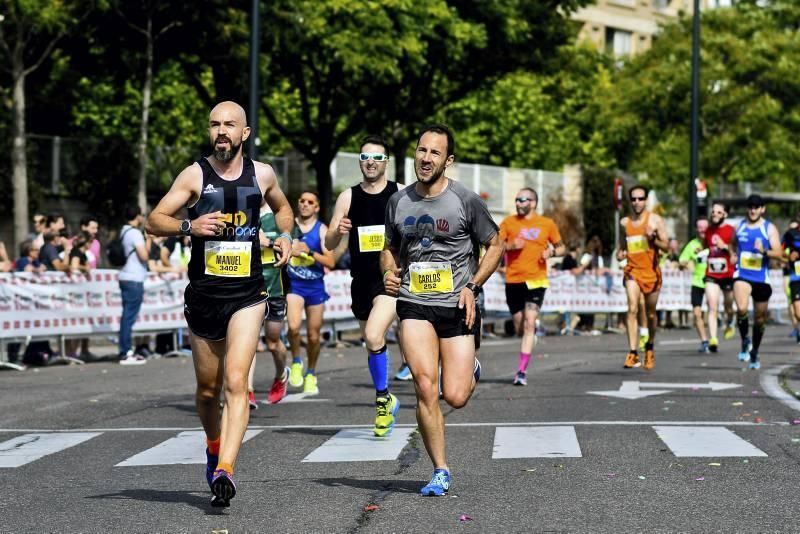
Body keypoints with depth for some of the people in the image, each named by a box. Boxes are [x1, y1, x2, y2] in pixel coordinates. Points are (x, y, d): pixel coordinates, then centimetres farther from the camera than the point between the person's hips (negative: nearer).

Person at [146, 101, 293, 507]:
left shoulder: (261, 174, 4)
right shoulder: (195, 175, -2)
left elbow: (282, 206, 26)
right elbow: (153, 221, -4)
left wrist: (285, 236, 6)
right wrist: (188, 226, -23)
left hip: (247, 294, -1)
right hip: (203, 294, 1)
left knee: (236, 382, -18)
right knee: (208, 388, 13)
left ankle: (224, 471, -24)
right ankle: (214, 447, 41)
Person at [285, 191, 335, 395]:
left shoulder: (322, 230, -2)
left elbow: (330, 262, -8)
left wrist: (309, 251, -19)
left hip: (315, 286, 0)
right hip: (294, 284, 0)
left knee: (313, 335, 6)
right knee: (293, 326, -24)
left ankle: (311, 375, 27)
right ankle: (296, 362, 2)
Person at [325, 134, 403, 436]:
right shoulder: (348, 198, 5)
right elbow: (329, 244, 3)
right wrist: (338, 231, -16)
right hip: (362, 282, 4)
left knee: (373, 336, -24)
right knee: (373, 344, 13)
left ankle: (383, 398, -8)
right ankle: (387, 401, 30)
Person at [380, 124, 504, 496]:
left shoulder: (466, 201, -4)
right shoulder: (398, 202, 7)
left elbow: (495, 246, 4)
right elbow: (389, 248, 21)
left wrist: (472, 286, -8)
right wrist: (389, 273, -1)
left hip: (457, 306, -2)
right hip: (414, 304, 2)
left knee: (456, 397, -6)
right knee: (425, 386, -15)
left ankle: (470, 369, 32)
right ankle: (440, 472, -2)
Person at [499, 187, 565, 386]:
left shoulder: (547, 224, 5)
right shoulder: (509, 222, 6)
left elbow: (561, 248, 15)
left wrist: (551, 251, -7)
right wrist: (510, 246, -15)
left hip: (536, 281, -2)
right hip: (513, 281, 2)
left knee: (529, 323, -16)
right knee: (519, 328, 9)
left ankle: (522, 371, -15)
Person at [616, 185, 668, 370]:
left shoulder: (655, 220, -1)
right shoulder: (624, 222, 7)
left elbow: (665, 246, -1)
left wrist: (653, 238, -20)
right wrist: (620, 253, 3)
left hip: (651, 271, -1)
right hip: (632, 270, 1)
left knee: (651, 314, 10)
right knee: (633, 309, -19)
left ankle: (650, 347, 36)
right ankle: (633, 353, -24)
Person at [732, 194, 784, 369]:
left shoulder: (769, 228, 0)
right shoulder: (740, 226, 9)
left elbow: (779, 254, -7)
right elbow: (734, 245, 28)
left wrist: (764, 251, -25)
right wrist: (733, 257, 9)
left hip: (761, 278, 0)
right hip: (742, 276, 0)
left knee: (760, 318, 10)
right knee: (742, 309, -26)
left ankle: (755, 352, 28)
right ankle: (745, 340, -2)